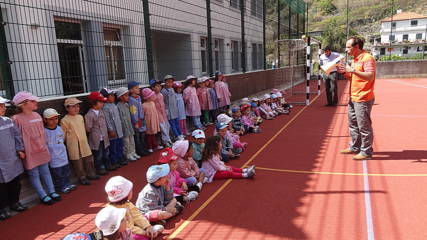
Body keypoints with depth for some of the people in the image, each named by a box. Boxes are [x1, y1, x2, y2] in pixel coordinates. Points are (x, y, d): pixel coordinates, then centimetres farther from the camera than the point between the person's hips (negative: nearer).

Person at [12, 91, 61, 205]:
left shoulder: (37, 115, 5)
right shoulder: (17, 119, -15)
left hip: (42, 149, 6)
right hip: (30, 152, -6)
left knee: (45, 172, 14)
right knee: (34, 174, 7)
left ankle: (52, 192, 24)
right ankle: (43, 196, 16)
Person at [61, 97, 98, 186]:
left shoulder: (80, 117, 8)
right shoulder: (64, 120, -12)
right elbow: (63, 135, -8)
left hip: (84, 144, 7)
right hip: (74, 146, -6)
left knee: (89, 159, 14)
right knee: (78, 162, 3)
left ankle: (90, 174, 30)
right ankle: (82, 178, 16)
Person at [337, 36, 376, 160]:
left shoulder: (367, 58, -14)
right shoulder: (354, 60, 15)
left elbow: (370, 76, -25)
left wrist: (354, 70, -30)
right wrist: (344, 72, 5)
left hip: (363, 99, -10)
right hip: (353, 98, 10)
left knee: (364, 126, -1)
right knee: (353, 125, 18)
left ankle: (366, 152, 11)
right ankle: (355, 147, 32)